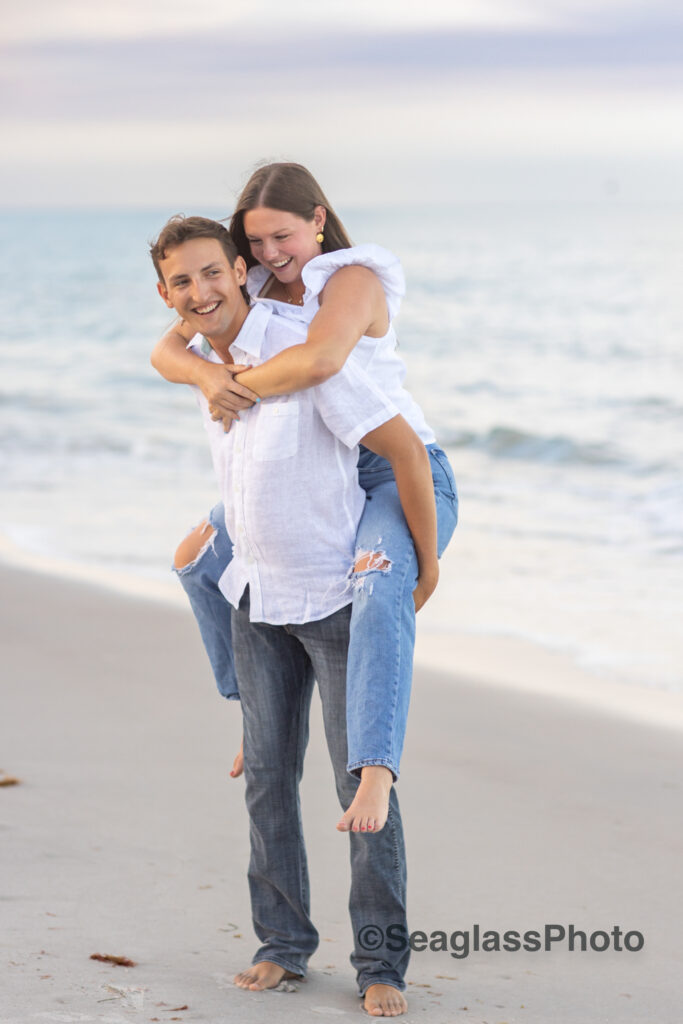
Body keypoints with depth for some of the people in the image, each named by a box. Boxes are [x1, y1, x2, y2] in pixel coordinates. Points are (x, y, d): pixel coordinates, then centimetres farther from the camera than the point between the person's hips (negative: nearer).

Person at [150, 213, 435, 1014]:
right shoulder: (205, 364, 2)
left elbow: (406, 450, -21)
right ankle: (283, 941, 20)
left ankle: (382, 964, 4)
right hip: (258, 595, 7)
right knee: (268, 772, 8)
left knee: (363, 779, -4)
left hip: (338, 595, -7)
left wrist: (425, 567, -14)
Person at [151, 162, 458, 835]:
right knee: (197, 560, 21)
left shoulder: (354, 280, -19)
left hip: (402, 475, -9)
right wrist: (207, 376, -25)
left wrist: (243, 388, -25)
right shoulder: (253, 288, 4)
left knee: (379, 587, -40)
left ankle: (374, 770, -50)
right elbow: (167, 350, -3)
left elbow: (320, 360, -39)